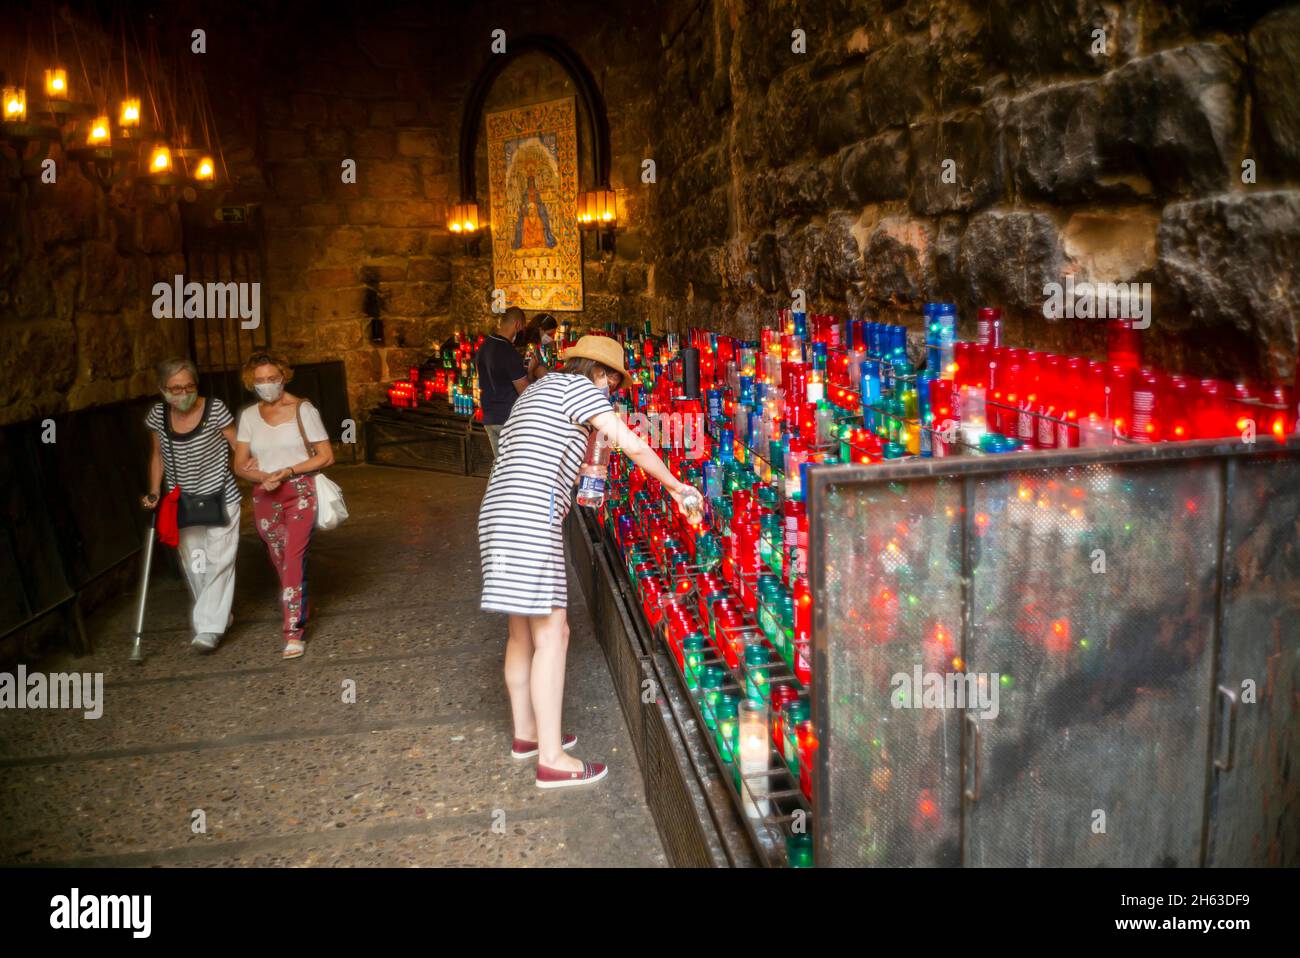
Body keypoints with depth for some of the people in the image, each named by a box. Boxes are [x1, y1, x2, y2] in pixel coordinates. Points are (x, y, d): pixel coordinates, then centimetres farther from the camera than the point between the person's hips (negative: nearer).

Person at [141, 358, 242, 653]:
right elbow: (158, 456, 12)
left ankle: (210, 628, -4)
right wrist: (154, 492, 2)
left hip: (220, 498, -4)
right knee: (193, 564, 8)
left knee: (218, 561, -8)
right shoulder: (158, 415, -1)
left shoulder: (215, 409, -13)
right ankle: (219, 617, 24)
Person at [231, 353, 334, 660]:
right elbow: (240, 465, 8)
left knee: (294, 558, -14)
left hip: (301, 492, -4)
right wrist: (264, 477, -13)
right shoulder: (249, 416, 9)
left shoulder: (303, 409, -3)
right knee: (280, 561, 11)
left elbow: (326, 456, -3)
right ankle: (299, 607, 34)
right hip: (265, 497, 4)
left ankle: (295, 631, -12)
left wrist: (287, 471, -14)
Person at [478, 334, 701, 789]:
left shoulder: (537, 390, 26)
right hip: (532, 518, -10)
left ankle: (526, 733, 30)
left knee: (523, 630, 17)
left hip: (500, 512, 10)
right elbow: (633, 446, -8)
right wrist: (675, 486, 3)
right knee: (551, 633, -7)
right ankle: (551, 760, -2)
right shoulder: (577, 385, -3)